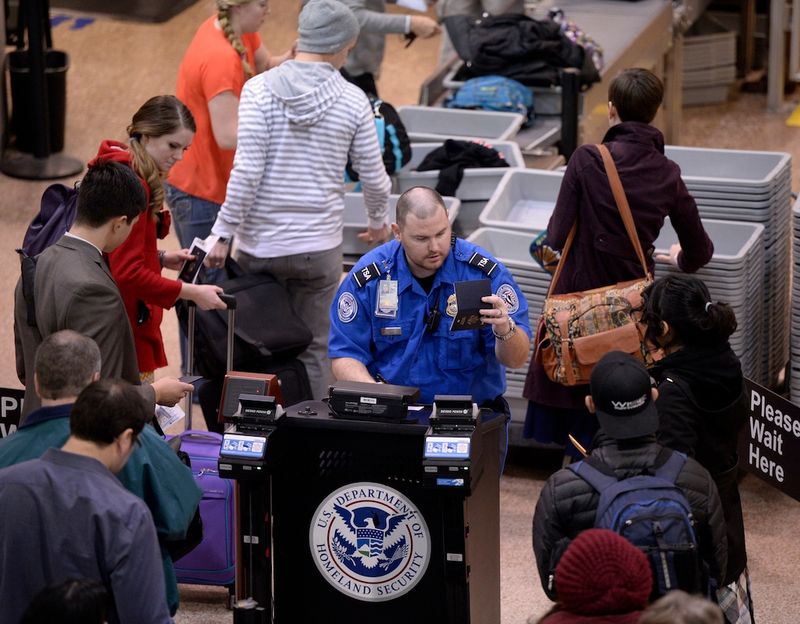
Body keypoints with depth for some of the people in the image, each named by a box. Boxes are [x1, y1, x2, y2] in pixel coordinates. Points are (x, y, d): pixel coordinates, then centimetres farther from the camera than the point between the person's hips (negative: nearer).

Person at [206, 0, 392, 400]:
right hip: (319, 246, 0)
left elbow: (246, 171, -14)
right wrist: (378, 221, 24)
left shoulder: (259, 89, -8)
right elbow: (373, 177, 4)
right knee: (313, 350, 9)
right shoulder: (353, 100, -3)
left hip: (260, 244, 0)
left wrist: (224, 232, -6)